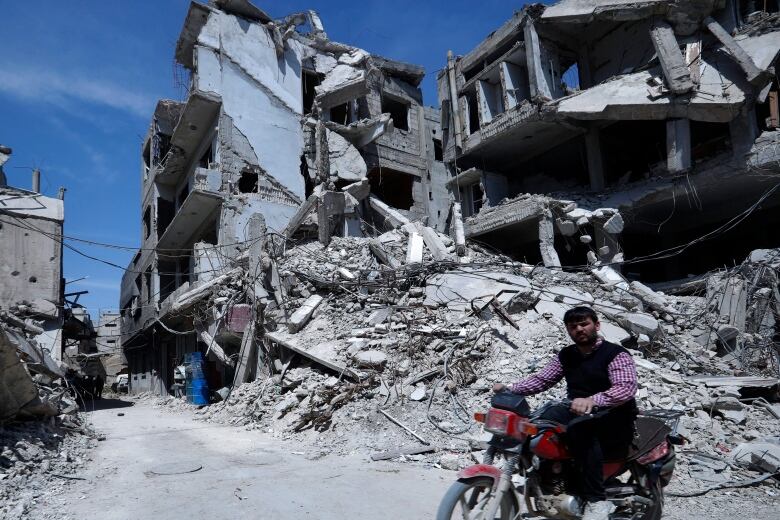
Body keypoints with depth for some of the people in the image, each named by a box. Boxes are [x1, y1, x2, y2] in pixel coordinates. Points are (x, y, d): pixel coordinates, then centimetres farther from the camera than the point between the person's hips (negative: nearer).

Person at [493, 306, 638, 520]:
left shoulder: (616, 354, -9)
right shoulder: (566, 355, 11)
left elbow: (627, 387, -25)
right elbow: (541, 379, 7)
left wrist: (592, 400, -43)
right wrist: (509, 388, -10)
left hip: (614, 420, -6)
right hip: (579, 413, 6)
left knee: (579, 427, -37)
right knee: (541, 420, -22)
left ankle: (596, 501, -31)